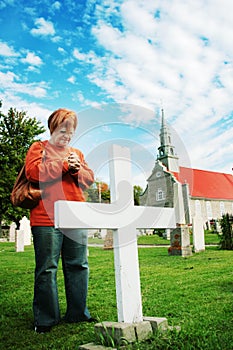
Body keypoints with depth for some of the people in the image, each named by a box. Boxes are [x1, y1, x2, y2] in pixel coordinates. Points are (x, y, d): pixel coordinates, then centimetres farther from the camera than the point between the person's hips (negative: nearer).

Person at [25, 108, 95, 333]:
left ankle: (78, 313, 23)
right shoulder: (39, 148, 7)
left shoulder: (77, 153, 22)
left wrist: (77, 169, -6)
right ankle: (45, 318, 13)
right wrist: (64, 163, -9)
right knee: (47, 268, 0)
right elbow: (34, 172, -11)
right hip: (47, 220, -5)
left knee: (78, 266, 9)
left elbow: (89, 179, 15)